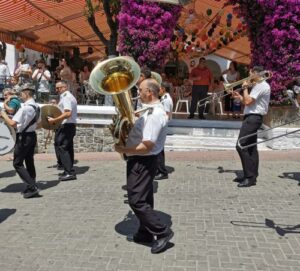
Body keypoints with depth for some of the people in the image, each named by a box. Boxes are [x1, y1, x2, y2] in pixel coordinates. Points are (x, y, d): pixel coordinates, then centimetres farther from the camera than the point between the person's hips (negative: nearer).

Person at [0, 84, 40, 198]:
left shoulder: (25, 108, -21)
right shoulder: (36, 107, 7)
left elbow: (12, 123, -24)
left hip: (23, 137, -9)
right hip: (32, 135, 9)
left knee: (18, 163, -1)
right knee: (29, 162, 16)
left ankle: (32, 187, -8)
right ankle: (32, 187, 22)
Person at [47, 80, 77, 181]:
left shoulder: (66, 97, -13)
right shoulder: (69, 96, 19)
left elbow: (68, 113, -25)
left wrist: (54, 120, -23)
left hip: (66, 126, -11)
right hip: (70, 125, 11)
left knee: (61, 147, -11)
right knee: (68, 148, 13)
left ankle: (69, 172, -12)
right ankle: (69, 171, 20)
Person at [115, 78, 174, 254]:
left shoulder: (155, 114, -24)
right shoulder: (151, 110, 9)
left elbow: (146, 146, -27)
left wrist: (124, 150, -17)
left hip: (143, 162, -10)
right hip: (142, 161, 10)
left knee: (137, 200, -3)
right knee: (143, 199, 18)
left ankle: (163, 232, 5)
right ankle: (145, 233, 32)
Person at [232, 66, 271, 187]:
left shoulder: (261, 86, -15)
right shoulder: (259, 85, 20)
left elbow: (248, 102, -22)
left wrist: (245, 88, -9)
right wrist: (239, 96, 14)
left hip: (253, 118, -11)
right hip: (252, 117, 11)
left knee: (241, 146, -14)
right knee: (251, 148, 12)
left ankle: (250, 177, -11)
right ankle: (252, 176, 18)